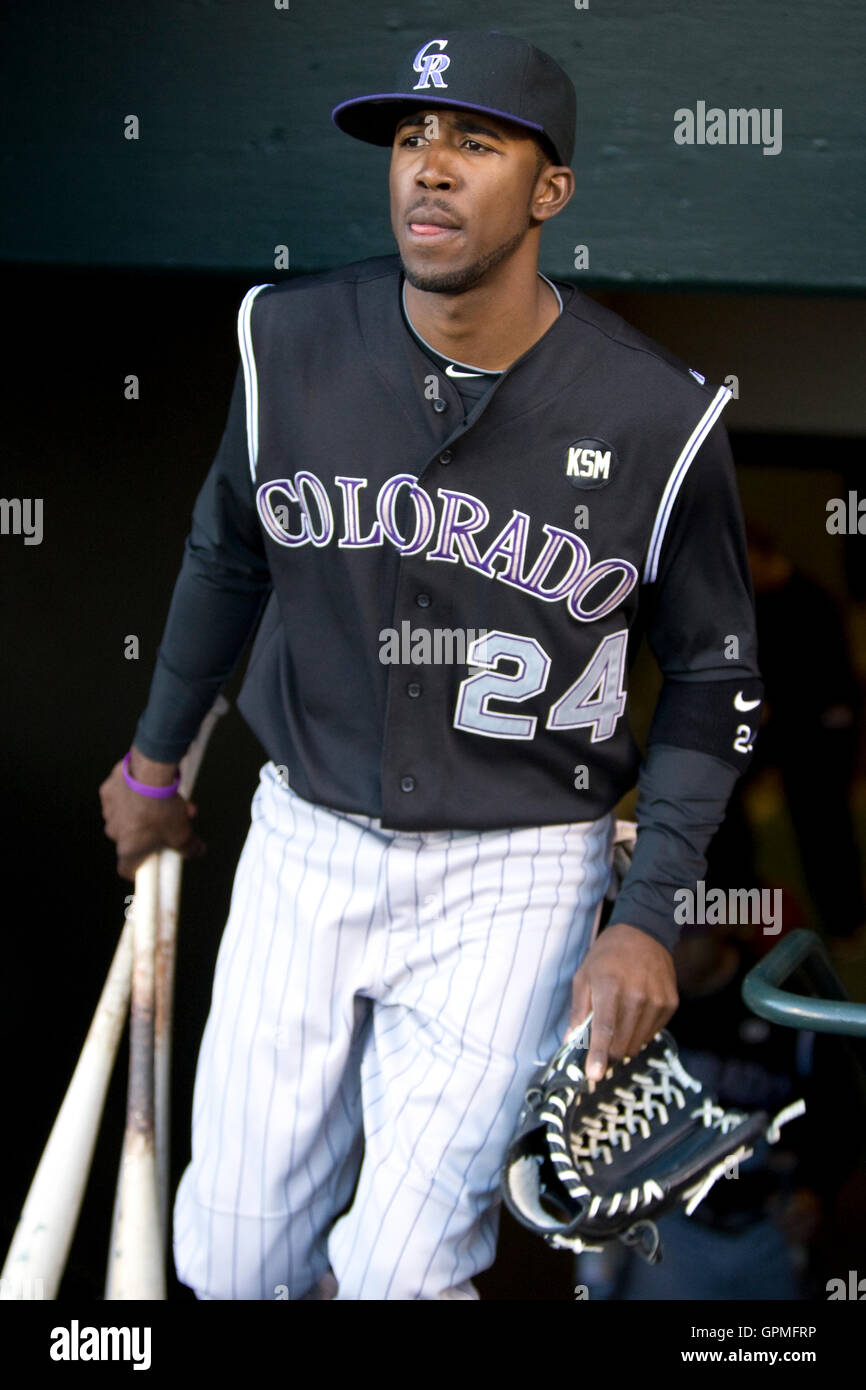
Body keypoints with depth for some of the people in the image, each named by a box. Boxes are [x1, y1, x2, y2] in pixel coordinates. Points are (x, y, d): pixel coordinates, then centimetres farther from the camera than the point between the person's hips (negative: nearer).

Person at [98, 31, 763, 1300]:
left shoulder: (654, 418, -14)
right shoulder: (294, 342, -7)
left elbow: (711, 678, -1)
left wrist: (649, 916, -9)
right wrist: (153, 762, 21)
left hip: (516, 872, -2)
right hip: (306, 840, 3)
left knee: (400, 1271, -4)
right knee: (233, 1262, 8)